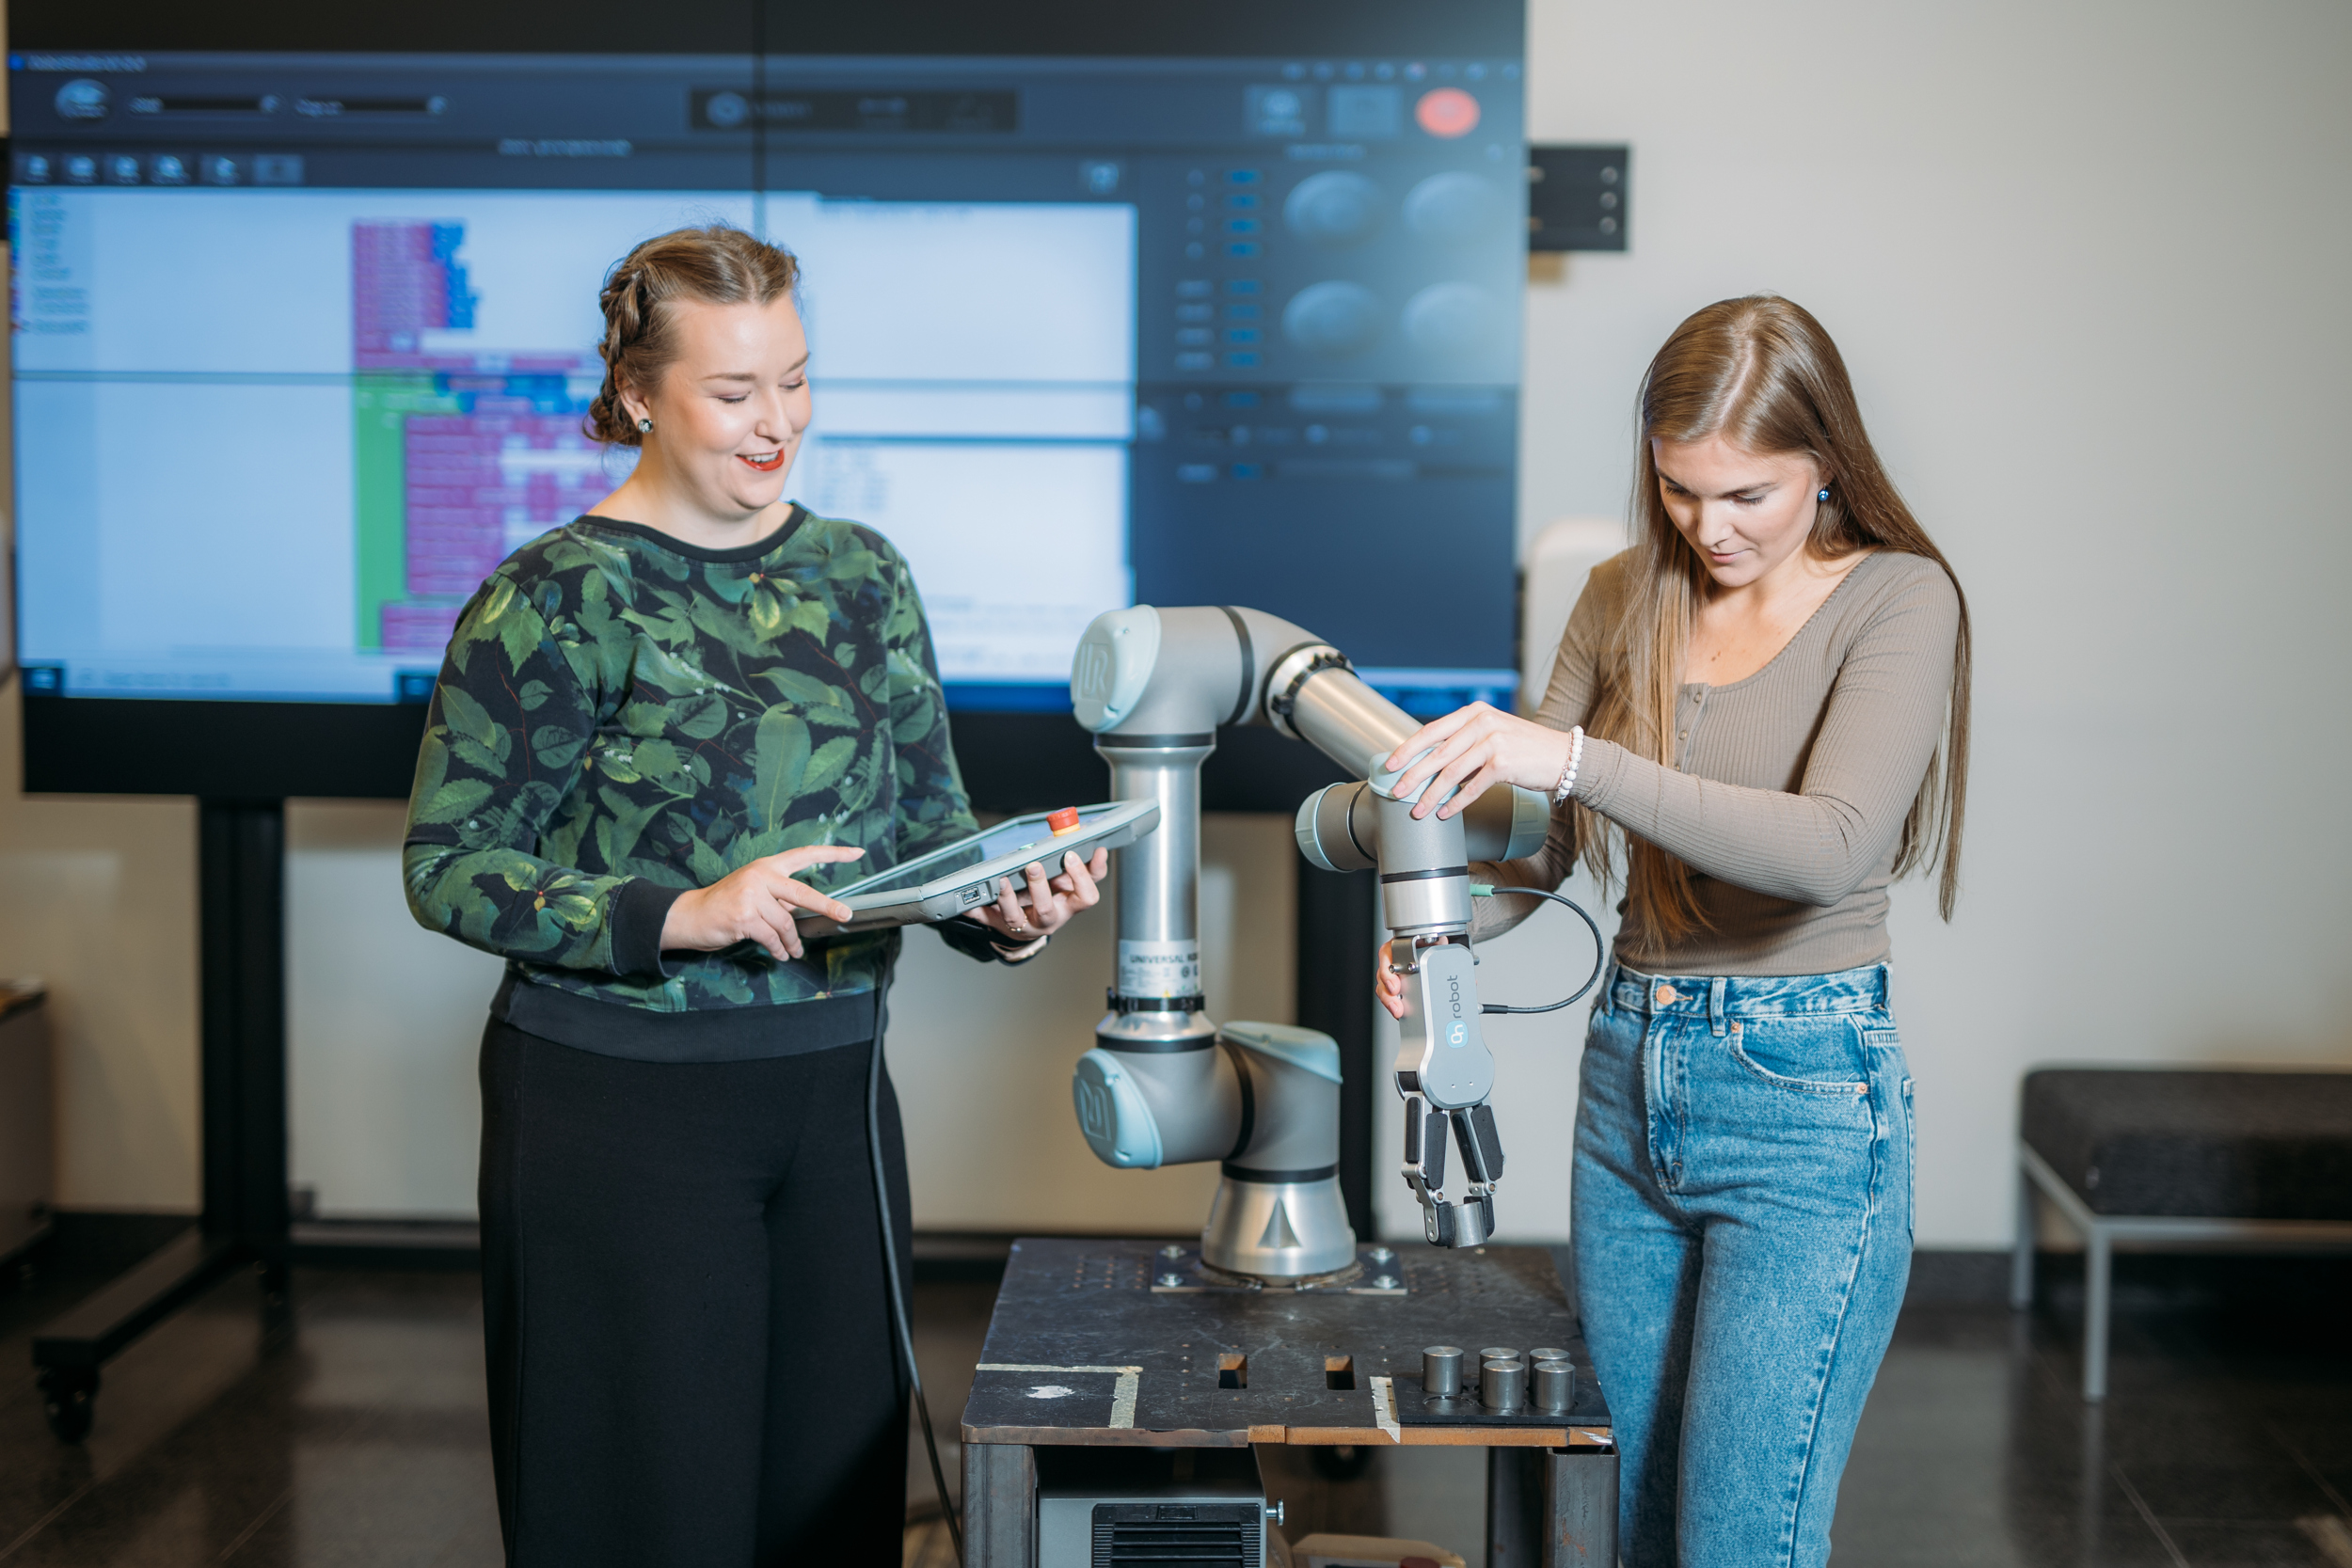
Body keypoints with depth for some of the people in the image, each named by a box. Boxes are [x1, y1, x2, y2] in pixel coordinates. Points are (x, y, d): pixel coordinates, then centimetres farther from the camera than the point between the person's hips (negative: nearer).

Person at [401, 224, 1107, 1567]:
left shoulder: (861, 573, 8)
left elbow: (932, 818, 10)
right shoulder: (553, 601, -8)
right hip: (619, 1108, -5)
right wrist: (682, 914, -21)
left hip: (832, 1094, 5)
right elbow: (449, 867, -10)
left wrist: (1005, 914, -11)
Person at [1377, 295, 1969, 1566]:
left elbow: (1831, 844, -25)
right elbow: (1542, 838, 10)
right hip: (1629, 1079, 6)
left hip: (1803, 1097, -6)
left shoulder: (1896, 600, -10)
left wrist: (1574, 758, -33)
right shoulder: (1624, 602, 7)